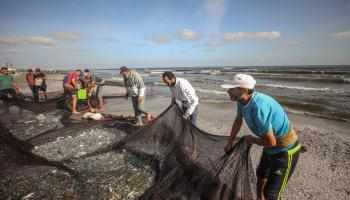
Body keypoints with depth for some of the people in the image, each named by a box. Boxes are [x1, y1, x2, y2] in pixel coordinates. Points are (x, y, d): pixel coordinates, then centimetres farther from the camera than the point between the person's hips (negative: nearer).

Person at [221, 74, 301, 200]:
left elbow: (270, 142, -32)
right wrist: (229, 143, 16)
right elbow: (238, 121, 8)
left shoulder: (258, 107, -38)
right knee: (260, 175, 28)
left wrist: (251, 139, -13)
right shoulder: (242, 101, -10)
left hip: (285, 150, -9)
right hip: (272, 147, 9)